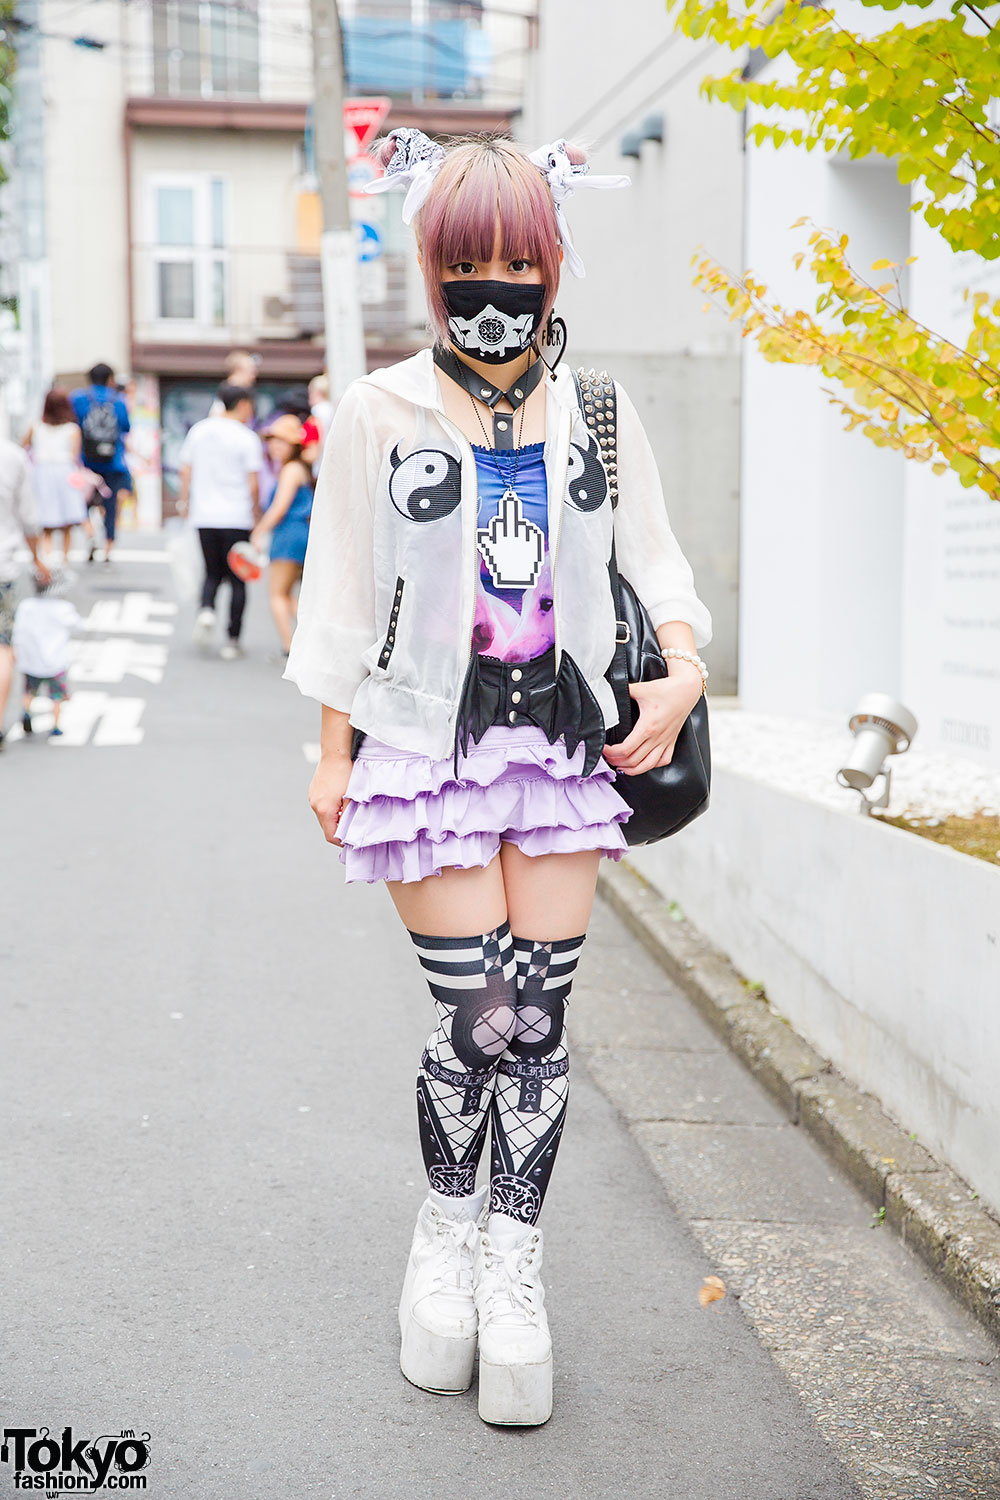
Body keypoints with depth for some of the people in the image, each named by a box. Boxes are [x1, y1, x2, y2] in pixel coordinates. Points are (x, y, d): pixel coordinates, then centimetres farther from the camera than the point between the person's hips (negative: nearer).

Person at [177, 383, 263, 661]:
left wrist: (184, 502, 21)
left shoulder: (198, 430, 6)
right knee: (237, 579, 5)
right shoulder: (247, 439, -8)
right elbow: (253, 484, -10)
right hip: (237, 518, -4)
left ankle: (206, 610, -11)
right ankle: (232, 641, 5)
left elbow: (185, 471, 10)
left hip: (204, 516, 4)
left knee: (213, 573, 18)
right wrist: (256, 513, 4)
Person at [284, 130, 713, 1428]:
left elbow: (654, 559, 14)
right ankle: (446, 1229, 23)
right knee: (480, 1016, -5)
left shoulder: (596, 415, 7)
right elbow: (343, 594, 3)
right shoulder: (379, 413, 0)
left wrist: (684, 670, -4)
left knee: (540, 1017, 2)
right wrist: (333, 753, 2)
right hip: (429, 736, -2)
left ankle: (513, 1264, 18)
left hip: (564, 738, 3)